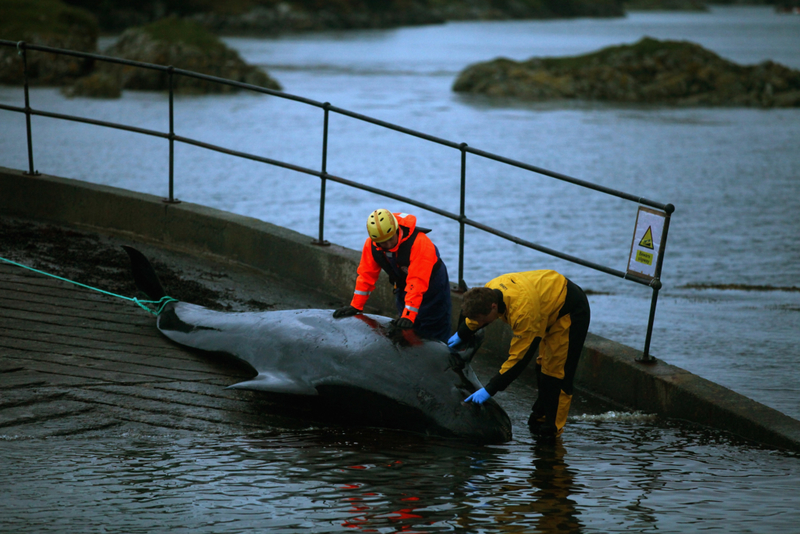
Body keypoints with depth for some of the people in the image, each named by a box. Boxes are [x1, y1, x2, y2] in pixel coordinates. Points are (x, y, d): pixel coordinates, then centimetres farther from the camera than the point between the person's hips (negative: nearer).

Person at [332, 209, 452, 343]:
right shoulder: (371, 245, -18)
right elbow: (366, 275, -7)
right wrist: (355, 306, -8)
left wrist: (409, 315, -41)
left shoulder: (419, 242, -37)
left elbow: (417, 281, -38)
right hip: (403, 286, 5)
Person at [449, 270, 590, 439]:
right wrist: (461, 335, 26)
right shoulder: (489, 291, -15)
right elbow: (475, 312, 12)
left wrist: (489, 390, -33)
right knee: (544, 362, 18)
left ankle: (552, 428, -5)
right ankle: (541, 413, 31)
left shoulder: (523, 311, -40)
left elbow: (518, 359, -35)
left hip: (572, 310, -9)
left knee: (556, 368, -10)